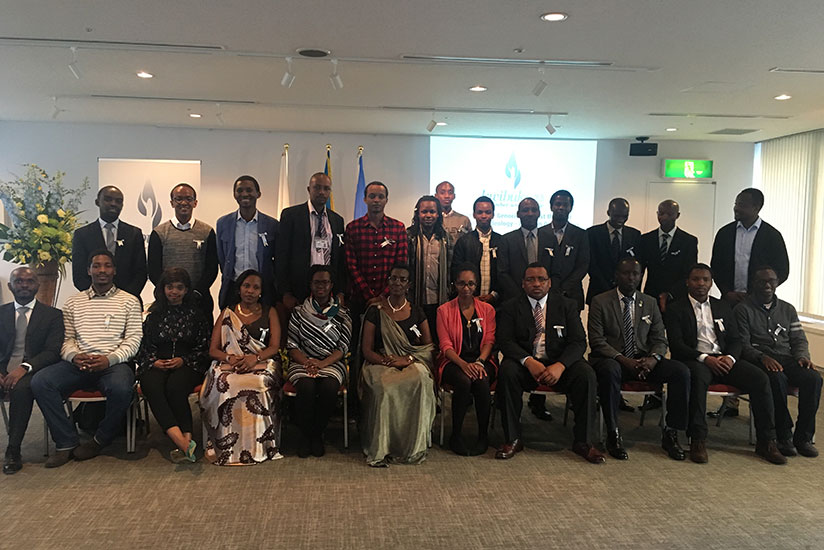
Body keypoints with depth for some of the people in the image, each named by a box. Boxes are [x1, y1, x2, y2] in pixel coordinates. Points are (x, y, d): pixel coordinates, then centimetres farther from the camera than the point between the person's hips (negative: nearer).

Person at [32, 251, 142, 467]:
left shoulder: (129, 301, 9)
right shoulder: (73, 302, 18)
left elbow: (133, 339, 1)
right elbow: (66, 338, 12)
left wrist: (109, 359, -15)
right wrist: (74, 356, -11)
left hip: (114, 363, -3)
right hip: (78, 364, 3)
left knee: (121, 388, -36)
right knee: (40, 382, -22)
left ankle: (100, 440, -7)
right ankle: (67, 442, -11)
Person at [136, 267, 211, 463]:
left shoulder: (196, 316, 16)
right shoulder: (153, 315, 18)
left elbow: (204, 349, 10)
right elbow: (143, 348, 15)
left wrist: (183, 360, -6)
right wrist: (154, 362, -5)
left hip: (187, 366, -1)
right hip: (156, 366, 1)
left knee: (175, 387, -37)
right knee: (152, 387, -35)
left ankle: (186, 440, -41)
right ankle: (184, 443, -50)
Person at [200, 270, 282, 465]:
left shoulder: (269, 313, 15)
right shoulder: (227, 313, 17)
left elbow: (274, 347, 4)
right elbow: (213, 350, 10)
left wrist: (255, 358, -17)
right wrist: (230, 358, -13)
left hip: (261, 364, -1)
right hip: (229, 365, 1)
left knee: (258, 385, -37)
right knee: (225, 385, -34)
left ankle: (256, 446, -27)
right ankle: (227, 447, -24)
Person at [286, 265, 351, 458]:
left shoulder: (342, 314, 8)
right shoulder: (299, 312, 9)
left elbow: (343, 347, 1)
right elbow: (292, 345, 4)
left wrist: (322, 364, -15)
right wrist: (307, 362, -14)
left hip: (332, 363, 0)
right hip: (303, 362, 0)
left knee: (329, 387, -33)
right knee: (307, 387, -33)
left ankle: (317, 434, -10)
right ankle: (305, 435, -9)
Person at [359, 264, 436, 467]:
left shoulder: (416, 312, 13)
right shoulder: (375, 311, 8)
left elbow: (429, 347, 8)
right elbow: (366, 350, 3)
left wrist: (407, 359, -9)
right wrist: (387, 360, -15)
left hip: (413, 364, 1)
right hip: (381, 363, -1)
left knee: (420, 381, -35)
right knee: (384, 386, -37)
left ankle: (413, 447, -26)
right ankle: (380, 449, -27)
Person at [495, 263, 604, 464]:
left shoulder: (566, 305, 6)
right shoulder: (511, 307, 5)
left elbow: (578, 341, -3)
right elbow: (506, 341, -6)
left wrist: (560, 366, -23)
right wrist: (529, 362, -25)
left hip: (560, 363, 1)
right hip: (525, 362, -1)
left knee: (586, 374, -28)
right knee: (507, 371, -32)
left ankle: (583, 441, -14)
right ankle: (513, 439, -21)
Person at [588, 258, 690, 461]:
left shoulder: (650, 303, 13)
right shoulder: (600, 302, 0)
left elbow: (660, 339, 9)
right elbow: (596, 341, -8)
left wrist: (653, 358, -14)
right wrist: (622, 359, -22)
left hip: (643, 360, 4)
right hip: (612, 359, -4)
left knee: (681, 371, -20)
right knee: (609, 371, -39)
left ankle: (670, 433, -10)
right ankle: (613, 434, -26)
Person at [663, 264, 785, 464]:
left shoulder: (722, 307, 20)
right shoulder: (676, 309, 5)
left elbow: (735, 340, 15)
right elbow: (676, 344, -5)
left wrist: (730, 357, -8)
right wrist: (704, 358, -19)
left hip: (724, 359, 5)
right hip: (695, 360, -4)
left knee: (760, 377, -21)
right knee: (699, 376, -39)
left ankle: (766, 442, -13)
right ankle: (698, 440, -33)